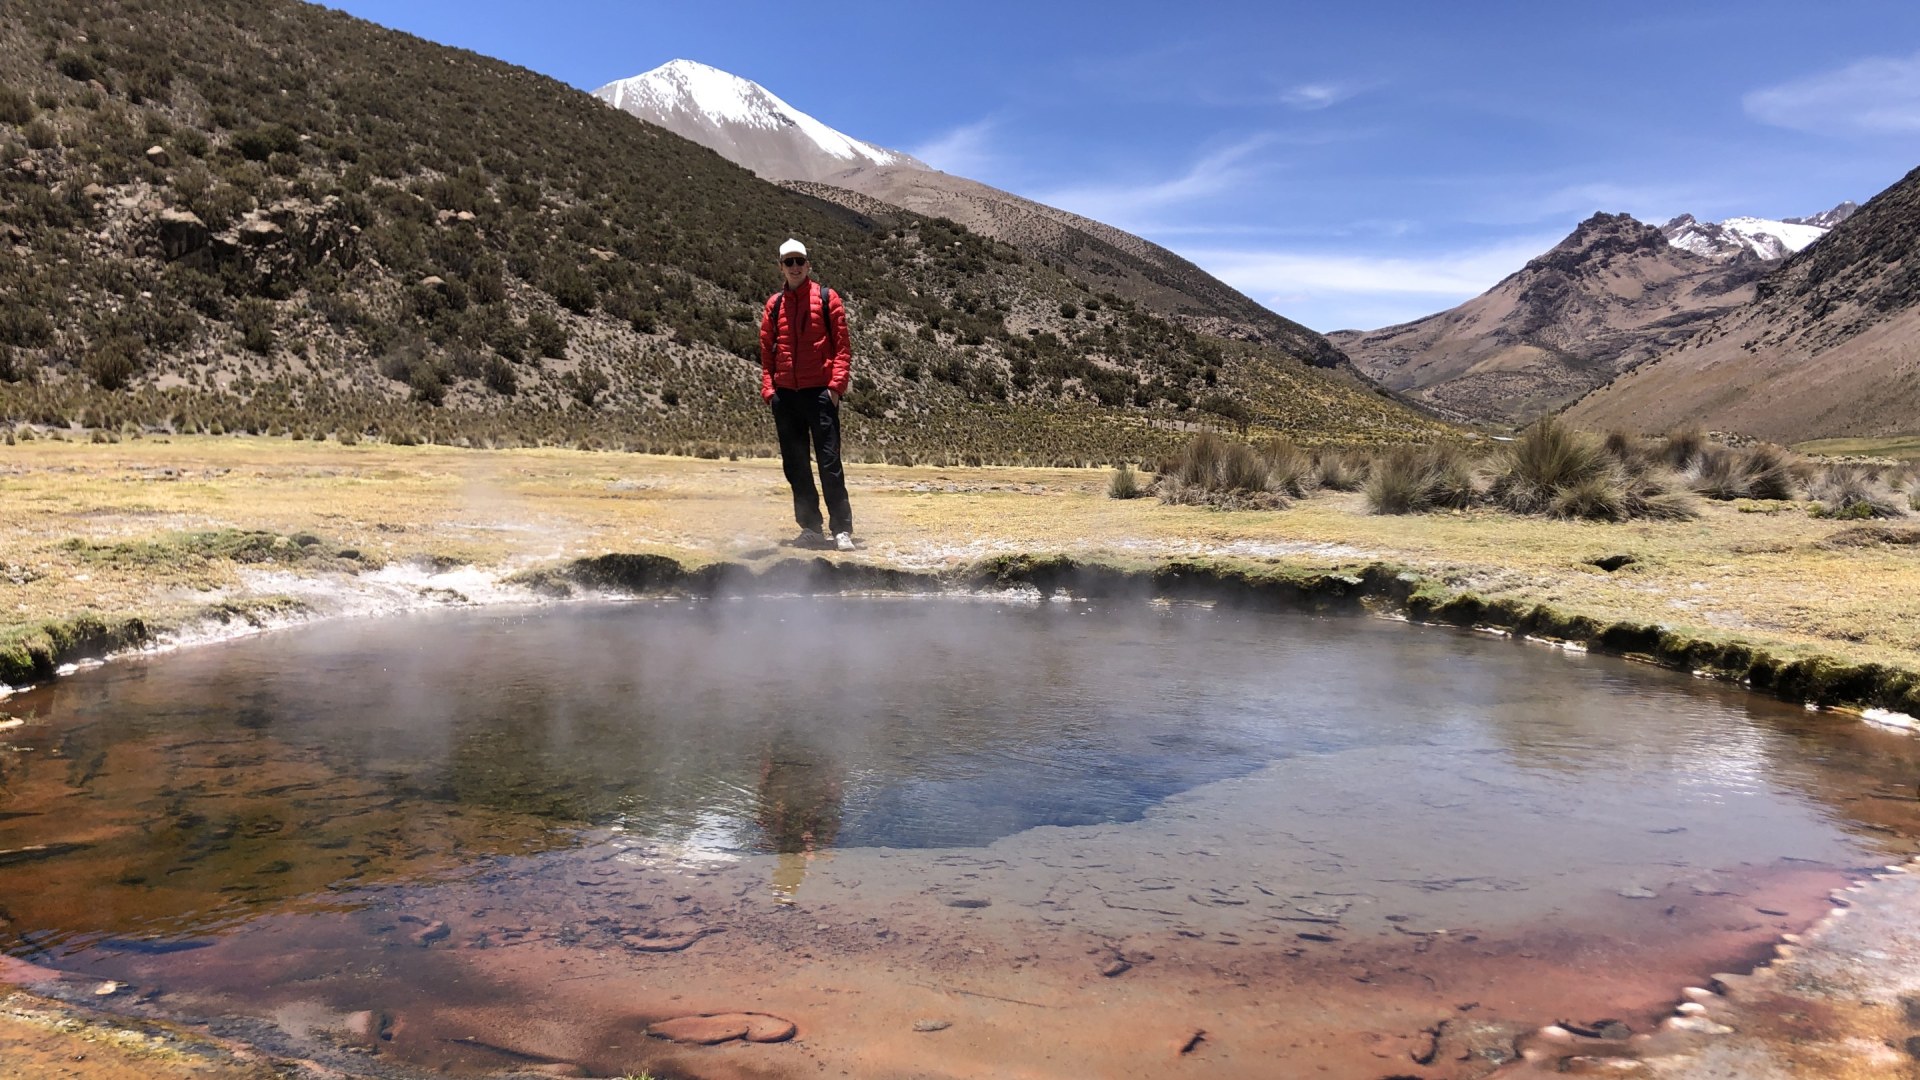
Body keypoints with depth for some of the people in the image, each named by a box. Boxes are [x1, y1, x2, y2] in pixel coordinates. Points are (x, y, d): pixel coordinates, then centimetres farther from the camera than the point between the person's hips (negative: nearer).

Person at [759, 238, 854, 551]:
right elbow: (766, 352, 14)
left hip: (820, 393, -4)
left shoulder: (827, 299, 3)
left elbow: (842, 347, -1)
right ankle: (811, 528, 16)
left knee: (829, 463, -7)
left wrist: (836, 385, -11)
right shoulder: (773, 305, 12)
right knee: (795, 466, 7)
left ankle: (842, 530, -2)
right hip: (785, 394, 4)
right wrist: (768, 390, 3)